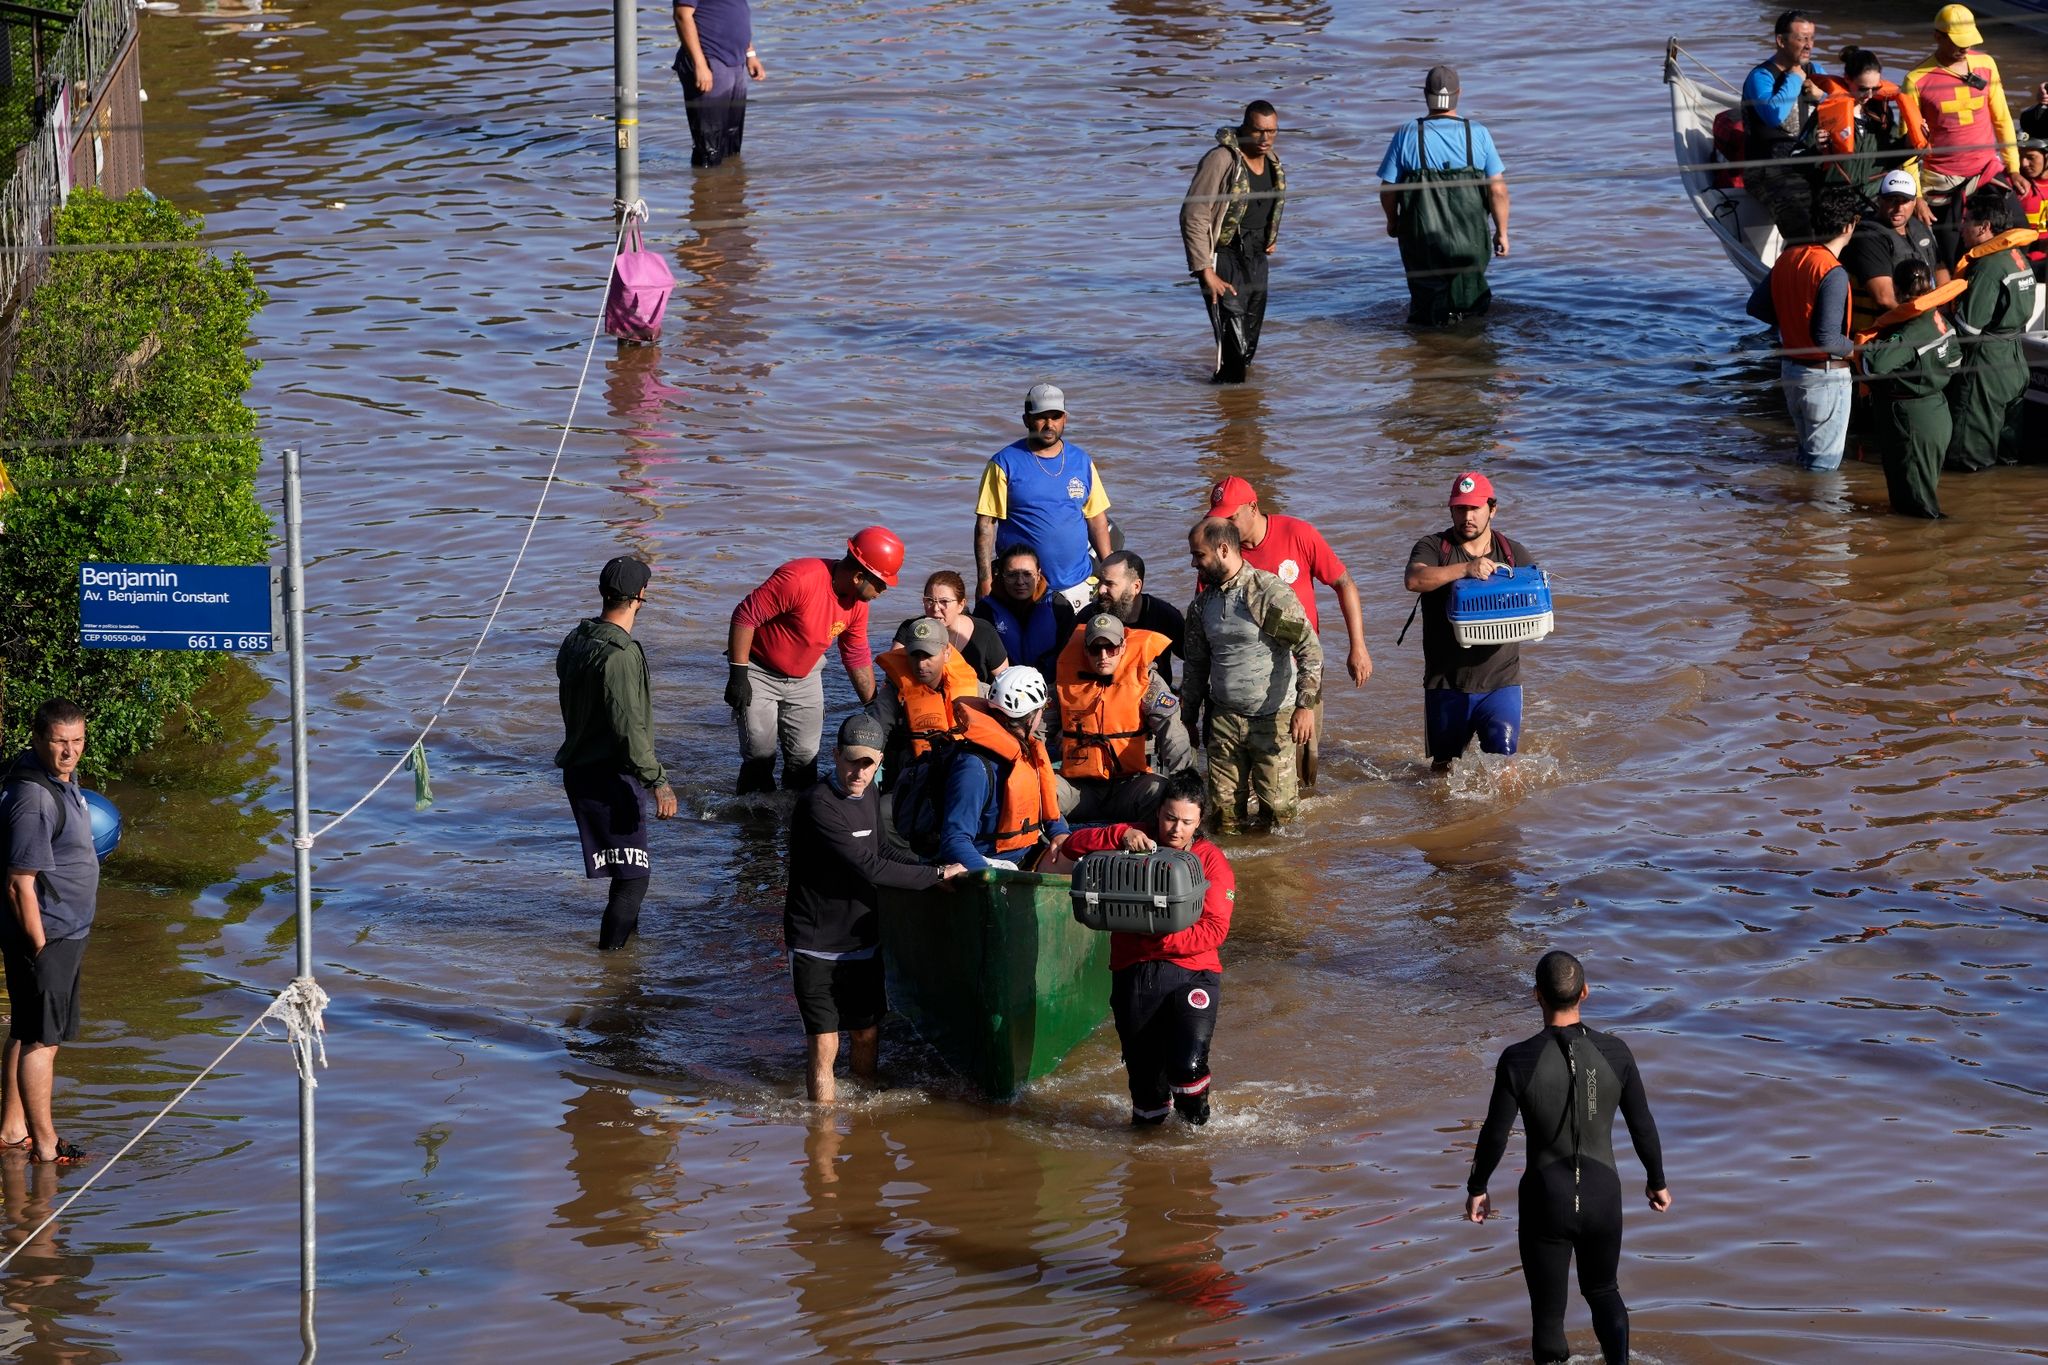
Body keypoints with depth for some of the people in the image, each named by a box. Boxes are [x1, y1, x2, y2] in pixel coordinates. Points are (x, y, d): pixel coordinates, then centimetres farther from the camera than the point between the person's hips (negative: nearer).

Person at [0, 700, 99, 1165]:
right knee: (42, 1039, -1)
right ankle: (44, 1144, 6)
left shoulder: (64, 778, 6)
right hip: (46, 934, -10)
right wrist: (41, 947, -20)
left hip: (65, 930, 10)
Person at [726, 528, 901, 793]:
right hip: (760, 673, -6)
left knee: (805, 759, 2)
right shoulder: (799, 579, -30)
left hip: (805, 677, 6)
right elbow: (745, 616, -26)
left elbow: (858, 660, 8)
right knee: (760, 757, -10)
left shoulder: (857, 604, -6)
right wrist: (738, 675, -24)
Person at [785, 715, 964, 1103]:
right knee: (824, 1043, -7)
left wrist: (929, 870, 6)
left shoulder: (869, 795, 4)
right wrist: (935, 876, -18)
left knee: (866, 1036, 16)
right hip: (817, 945, -8)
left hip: (862, 940, 8)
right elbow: (868, 867, -26)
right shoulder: (817, 805, -23)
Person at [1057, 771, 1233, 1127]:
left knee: (1187, 1066, -19)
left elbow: (1215, 930, -6)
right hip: (1134, 974, 2)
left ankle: (1195, 1121, 13)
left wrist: (1164, 938, -19)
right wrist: (1121, 835, -16)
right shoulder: (1138, 840, 8)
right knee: (1143, 1074, 6)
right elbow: (1074, 845, -1)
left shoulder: (1211, 861, 3)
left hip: (1191, 973, -2)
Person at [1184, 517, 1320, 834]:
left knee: (1277, 813, -5)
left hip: (1272, 720, -5)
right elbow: (1197, 665, 19)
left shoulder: (1270, 592, -13)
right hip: (1224, 721, 5)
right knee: (1226, 817, 2)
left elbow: (1310, 649, -16)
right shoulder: (1203, 605, 9)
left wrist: (1305, 706, -23)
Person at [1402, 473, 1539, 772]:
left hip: (1500, 682, 0)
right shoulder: (1433, 548, -1)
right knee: (1444, 766, 13)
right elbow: (1414, 579, -22)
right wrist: (1465, 569, -33)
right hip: (1446, 683, 0)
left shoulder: (1515, 554, 7)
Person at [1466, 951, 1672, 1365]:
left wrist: (1476, 1188, 7)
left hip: (1546, 1203, -2)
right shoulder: (1615, 1052, -11)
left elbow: (1494, 1135, -11)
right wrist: (1657, 1182, 16)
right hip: (1603, 1197, 2)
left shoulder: (1519, 1060, -18)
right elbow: (1643, 1127, -1)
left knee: (1549, 1313, 14)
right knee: (1602, 1292, 26)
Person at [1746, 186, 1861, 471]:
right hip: (1825, 376, -8)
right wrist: (1853, 349, -10)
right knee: (1825, 461, 3)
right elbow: (1827, 337, -29)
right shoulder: (1833, 273, -24)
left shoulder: (1787, 258, 1)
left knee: (1808, 452, 23)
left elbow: (1757, 307, 10)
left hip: (1790, 369, 8)